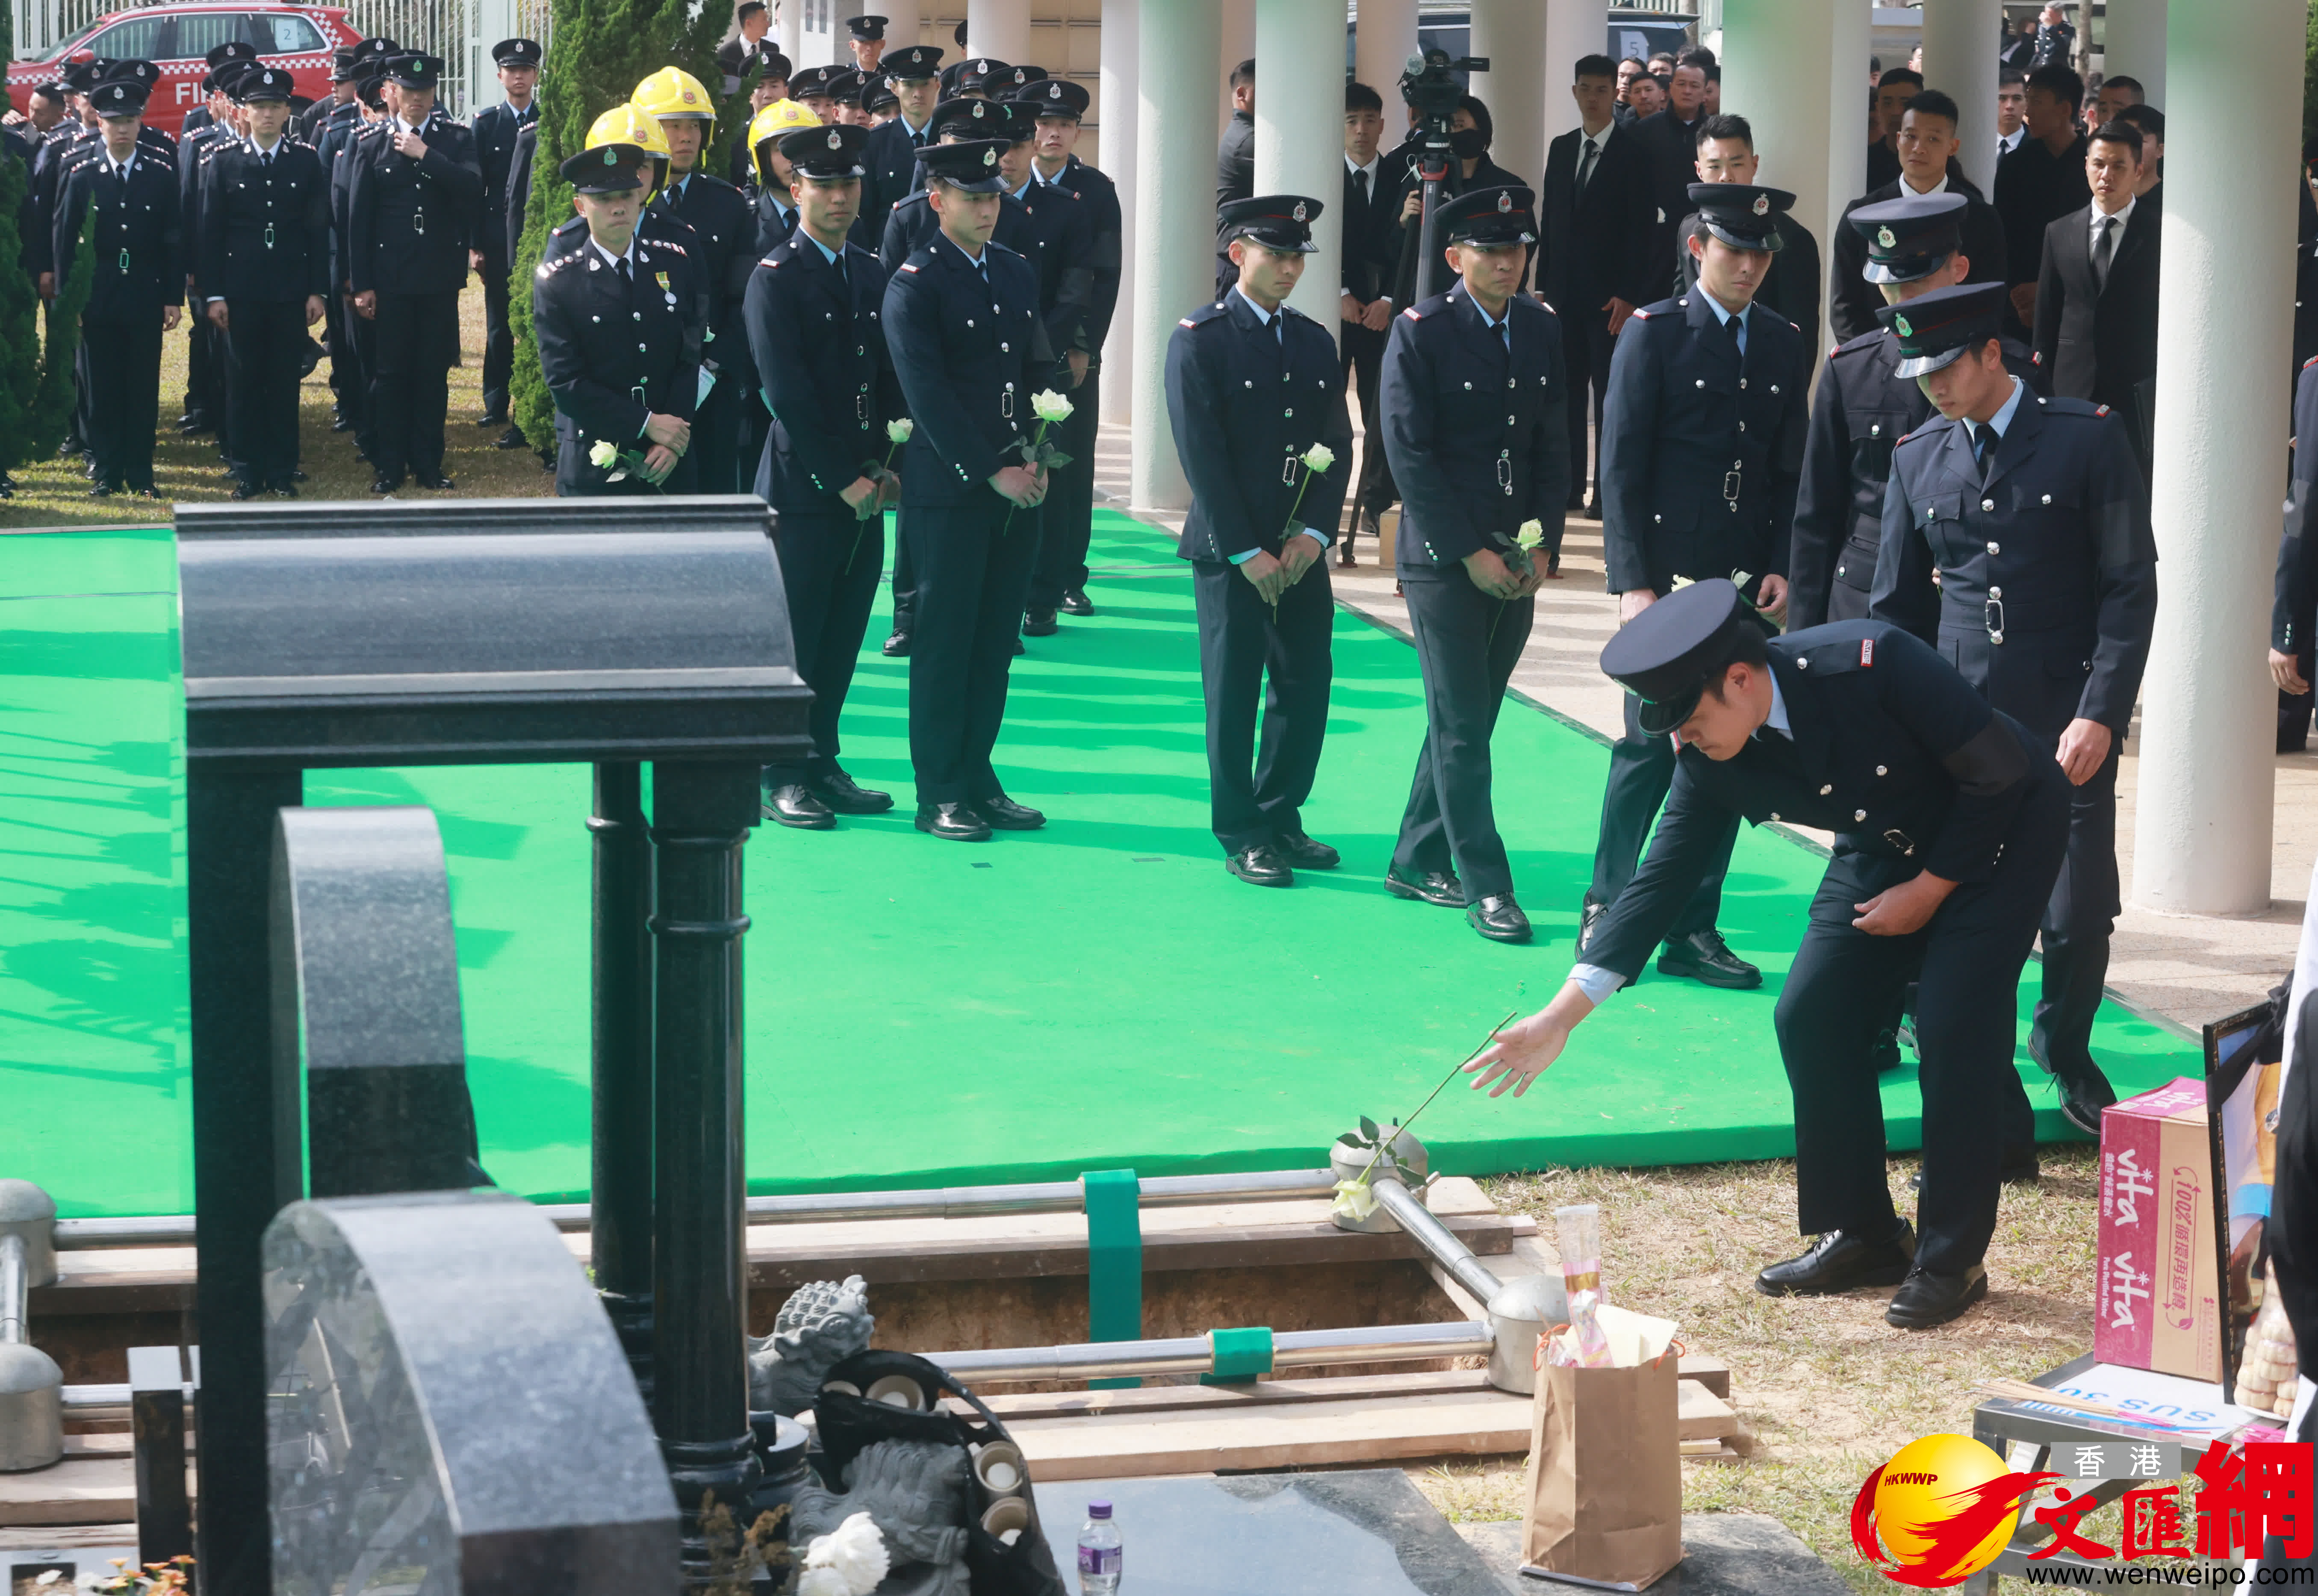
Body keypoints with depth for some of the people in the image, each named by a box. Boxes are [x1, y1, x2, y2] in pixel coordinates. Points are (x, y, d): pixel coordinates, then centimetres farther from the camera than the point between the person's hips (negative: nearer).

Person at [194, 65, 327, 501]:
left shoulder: (307, 162, 5)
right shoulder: (223, 162, 3)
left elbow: (319, 231, 6)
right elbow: (209, 232, 2)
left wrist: (317, 290, 0)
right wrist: (212, 294, -4)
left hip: (291, 293, 0)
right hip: (240, 293, 0)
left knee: (286, 383, 4)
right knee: (243, 382, 3)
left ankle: (283, 472, 11)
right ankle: (247, 472, 10)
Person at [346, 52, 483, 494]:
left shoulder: (457, 140, 4)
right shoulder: (372, 147, 3)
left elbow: (473, 188, -14)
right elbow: (359, 220, 2)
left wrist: (425, 155, -17)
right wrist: (362, 285, -2)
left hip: (440, 277, 1)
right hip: (390, 279, -1)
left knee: (433, 373, 6)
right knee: (391, 373, 4)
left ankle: (428, 464, 14)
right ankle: (390, 466, 12)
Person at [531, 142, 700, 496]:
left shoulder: (676, 264, 6)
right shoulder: (555, 283, -3)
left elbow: (691, 358, 3)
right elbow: (564, 381, -9)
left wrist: (673, 443, -9)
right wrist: (647, 424, -13)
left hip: (670, 466, 3)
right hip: (593, 467, -2)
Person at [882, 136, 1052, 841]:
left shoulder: (1019, 274, 13)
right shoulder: (914, 286, -7)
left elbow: (1040, 369, 16)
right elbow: (929, 397, -13)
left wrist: (1036, 458, 1)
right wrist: (991, 473, -15)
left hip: (1016, 488, 6)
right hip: (948, 490, -6)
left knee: (996, 638, 9)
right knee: (945, 641, -1)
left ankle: (979, 779, 17)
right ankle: (939, 796, 5)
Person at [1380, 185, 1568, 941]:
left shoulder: (1541, 329, 8)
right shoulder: (1420, 332, -8)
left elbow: (1552, 446, 11)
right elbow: (1409, 454, -10)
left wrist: (1543, 546, 0)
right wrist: (1470, 553, -13)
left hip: (1518, 559, 5)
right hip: (1443, 559, -5)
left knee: (1467, 717, 11)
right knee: (1462, 726, -4)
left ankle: (1417, 863, 22)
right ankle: (1486, 886, -1)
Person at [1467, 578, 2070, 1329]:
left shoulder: (1873, 664, -35)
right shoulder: (1712, 759, -17)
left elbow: (1999, 773, -25)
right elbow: (1664, 878, -12)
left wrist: (1929, 889, -17)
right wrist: (1561, 1015, -18)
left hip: (2003, 827, -6)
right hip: (1888, 847, 6)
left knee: (1955, 1028, -16)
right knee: (1810, 1017, -4)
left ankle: (1951, 1261, -2)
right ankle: (1863, 1235, 12)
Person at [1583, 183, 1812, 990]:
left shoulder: (1785, 344, 12)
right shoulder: (1653, 332, -1)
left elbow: (1792, 470, 15)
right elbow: (1620, 465, -4)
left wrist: (1780, 568, 2)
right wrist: (1633, 582, -11)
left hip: (1746, 586, 4)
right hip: (1668, 580, -4)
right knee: (1651, 745, -5)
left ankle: (1694, 930, 11)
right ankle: (1606, 918, 8)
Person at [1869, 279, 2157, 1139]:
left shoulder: (2089, 438, -3)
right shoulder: (1917, 458, 9)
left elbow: (2131, 587, -4)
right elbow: (1896, 606, 15)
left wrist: (2100, 714, -13)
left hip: (2066, 729, -2)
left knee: (2079, 918, 1)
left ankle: (2065, 1053, 29)